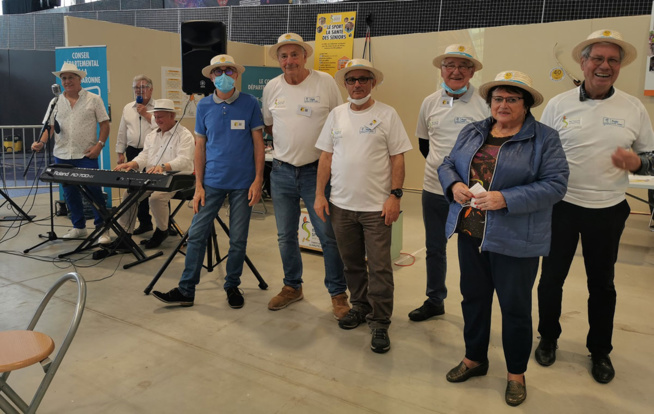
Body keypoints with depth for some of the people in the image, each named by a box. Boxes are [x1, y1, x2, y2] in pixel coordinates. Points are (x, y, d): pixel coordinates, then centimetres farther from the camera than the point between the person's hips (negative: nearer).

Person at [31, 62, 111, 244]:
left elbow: (104, 124, -1)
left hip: (86, 155, -4)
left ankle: (102, 229, 4)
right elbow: (50, 126, 9)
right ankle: (78, 227, 23)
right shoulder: (56, 102, 11)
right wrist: (41, 142, -8)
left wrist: (99, 145, -12)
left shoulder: (93, 99, 2)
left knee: (94, 191, -6)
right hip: (62, 155, 5)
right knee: (70, 192, 10)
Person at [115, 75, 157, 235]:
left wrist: (146, 114, -13)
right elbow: (122, 132, 17)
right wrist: (120, 153, 14)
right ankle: (145, 222, 22)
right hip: (133, 152, 5)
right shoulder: (128, 108, 15)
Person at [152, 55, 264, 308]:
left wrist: (258, 180, -7)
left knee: (238, 239, 6)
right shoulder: (204, 106, 5)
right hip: (212, 181, 2)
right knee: (197, 235, 2)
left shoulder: (249, 104, -1)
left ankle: (232, 286, 23)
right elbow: (200, 146, 7)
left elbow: (258, 143, 0)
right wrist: (198, 185, 2)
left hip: (243, 182, -2)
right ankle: (186, 290, 12)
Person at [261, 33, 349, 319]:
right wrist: (288, 138, 3)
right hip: (282, 171, 4)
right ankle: (292, 287, 31)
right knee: (285, 236, 13)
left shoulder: (325, 82, -5)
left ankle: (338, 293, 15)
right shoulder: (272, 87, 6)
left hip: (316, 170, -3)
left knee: (328, 235, -1)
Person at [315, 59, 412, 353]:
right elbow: (326, 157, 10)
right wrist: (319, 194, 4)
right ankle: (360, 307, 34)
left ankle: (380, 323, 12)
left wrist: (395, 195, -11)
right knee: (351, 263, 15)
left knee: (379, 267, 0)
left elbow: (397, 158, -3)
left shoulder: (386, 115, -1)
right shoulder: (336, 115, 9)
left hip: (376, 207, -4)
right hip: (341, 204, 4)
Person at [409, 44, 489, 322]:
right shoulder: (430, 103, 5)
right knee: (434, 249, 17)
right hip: (434, 190, 4)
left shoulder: (485, 104, -8)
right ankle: (434, 301, 35)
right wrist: (441, 165, 13)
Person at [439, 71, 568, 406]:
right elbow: (447, 164, 12)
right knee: (473, 296, 17)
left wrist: (505, 199, -24)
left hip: (515, 240, -4)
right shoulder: (472, 133, 9)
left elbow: (555, 184, -14)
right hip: (470, 232, 5)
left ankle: (516, 373, 30)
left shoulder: (544, 139, -7)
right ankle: (474, 359, 38)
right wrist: (454, 185, -11)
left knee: (515, 306, 8)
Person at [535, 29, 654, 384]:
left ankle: (600, 351, 32)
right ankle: (548, 338, 32)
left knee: (602, 283, 12)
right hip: (561, 206, 0)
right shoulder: (558, 105, -1)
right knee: (551, 277, 9)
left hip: (608, 211, 1)